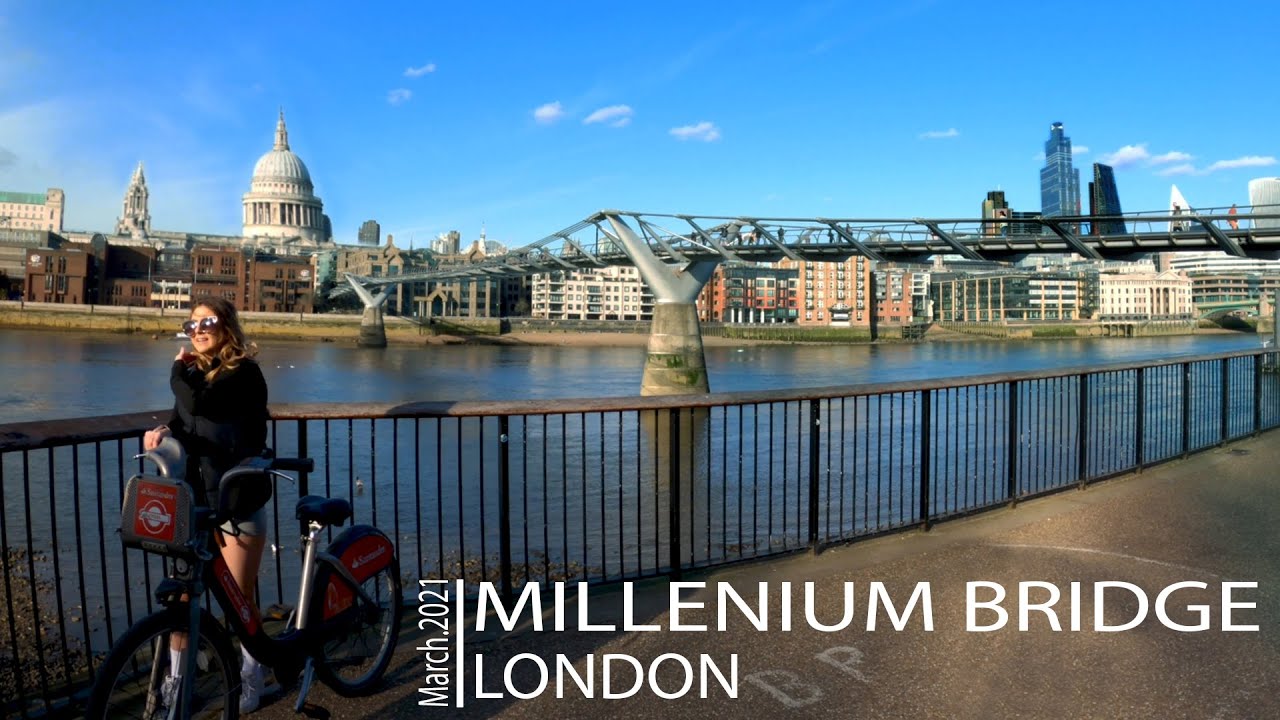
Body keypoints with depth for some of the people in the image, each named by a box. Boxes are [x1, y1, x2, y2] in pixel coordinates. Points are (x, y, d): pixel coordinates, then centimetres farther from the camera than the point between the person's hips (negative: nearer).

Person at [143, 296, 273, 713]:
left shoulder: (244, 372, -11)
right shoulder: (192, 370, 12)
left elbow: (197, 403, -24)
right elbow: (183, 419, 7)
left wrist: (178, 371, -6)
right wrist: (164, 432, -15)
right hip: (195, 493, 6)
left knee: (240, 594, 4)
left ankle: (250, 671, 23)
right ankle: (176, 674, 23)